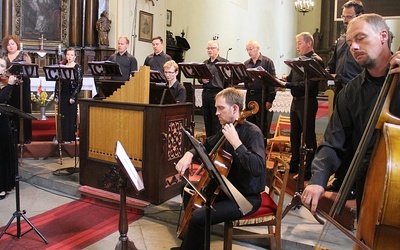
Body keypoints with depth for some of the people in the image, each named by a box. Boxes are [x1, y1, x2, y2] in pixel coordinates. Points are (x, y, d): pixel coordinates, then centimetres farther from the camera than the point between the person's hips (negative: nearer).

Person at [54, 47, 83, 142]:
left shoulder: (78, 68, -3)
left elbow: (79, 83, -8)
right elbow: (58, 82, 10)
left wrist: (73, 96, -13)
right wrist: (56, 95, 5)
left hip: (72, 95, -4)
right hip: (62, 95, 4)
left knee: (71, 116, 0)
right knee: (62, 116, 7)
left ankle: (70, 137, 8)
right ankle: (62, 137, 15)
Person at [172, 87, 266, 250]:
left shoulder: (252, 132, -21)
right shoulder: (226, 129, 3)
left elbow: (257, 168, -35)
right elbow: (207, 146, 19)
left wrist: (235, 142, -33)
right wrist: (189, 154, 0)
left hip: (247, 198, -9)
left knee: (199, 217, -23)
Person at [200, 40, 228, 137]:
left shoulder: (224, 62, -2)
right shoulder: (205, 63, 17)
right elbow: (199, 77, 23)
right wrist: (202, 80, -1)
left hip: (217, 93, -6)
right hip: (205, 93, 6)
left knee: (216, 122, -2)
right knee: (207, 121, 11)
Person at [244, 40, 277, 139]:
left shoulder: (267, 62, -3)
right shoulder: (246, 63, 13)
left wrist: (270, 100, -13)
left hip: (262, 96, -5)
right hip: (249, 96, 5)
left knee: (262, 125, 1)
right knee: (250, 123, 11)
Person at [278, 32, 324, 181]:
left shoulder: (316, 61, -13)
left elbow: (308, 84, -22)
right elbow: (291, 79, 13)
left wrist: (286, 85, -26)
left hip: (307, 103, -8)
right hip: (296, 101, 8)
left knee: (308, 135, 0)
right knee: (294, 134, 15)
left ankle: (309, 169, 10)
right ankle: (294, 164, 29)